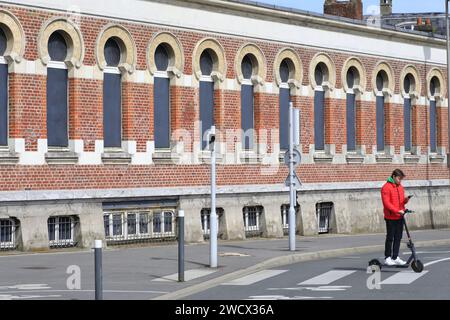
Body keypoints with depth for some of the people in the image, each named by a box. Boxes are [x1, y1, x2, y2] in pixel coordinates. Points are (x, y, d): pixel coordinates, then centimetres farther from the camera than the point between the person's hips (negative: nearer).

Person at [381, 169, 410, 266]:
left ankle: (395, 257, 14)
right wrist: (397, 211, -22)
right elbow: (386, 203, -17)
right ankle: (387, 258, 7)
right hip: (390, 217, -7)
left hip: (400, 217, 7)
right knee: (390, 238, -1)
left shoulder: (400, 187, 14)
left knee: (398, 238, 8)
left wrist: (405, 200, -2)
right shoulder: (386, 187, -11)